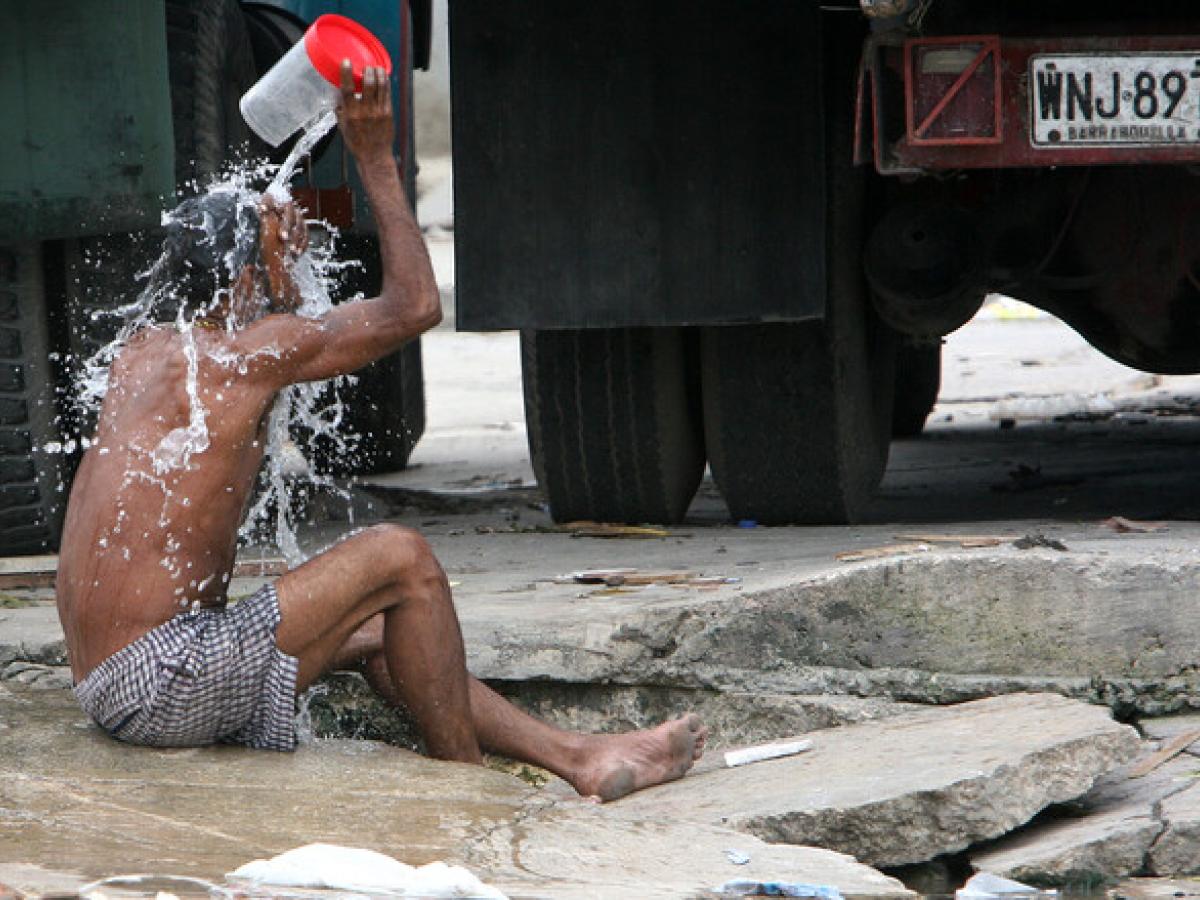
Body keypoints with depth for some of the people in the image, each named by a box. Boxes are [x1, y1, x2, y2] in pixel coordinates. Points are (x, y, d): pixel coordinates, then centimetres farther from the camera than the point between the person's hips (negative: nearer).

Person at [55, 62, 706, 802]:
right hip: (159, 678, -10)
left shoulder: (142, 352, 16)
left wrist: (280, 266, 19)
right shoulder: (251, 351, -10)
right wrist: (375, 159, 1)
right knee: (400, 558, -10)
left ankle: (576, 757, 14)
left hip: (110, 691, 10)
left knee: (371, 633, 18)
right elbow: (416, 307, -3)